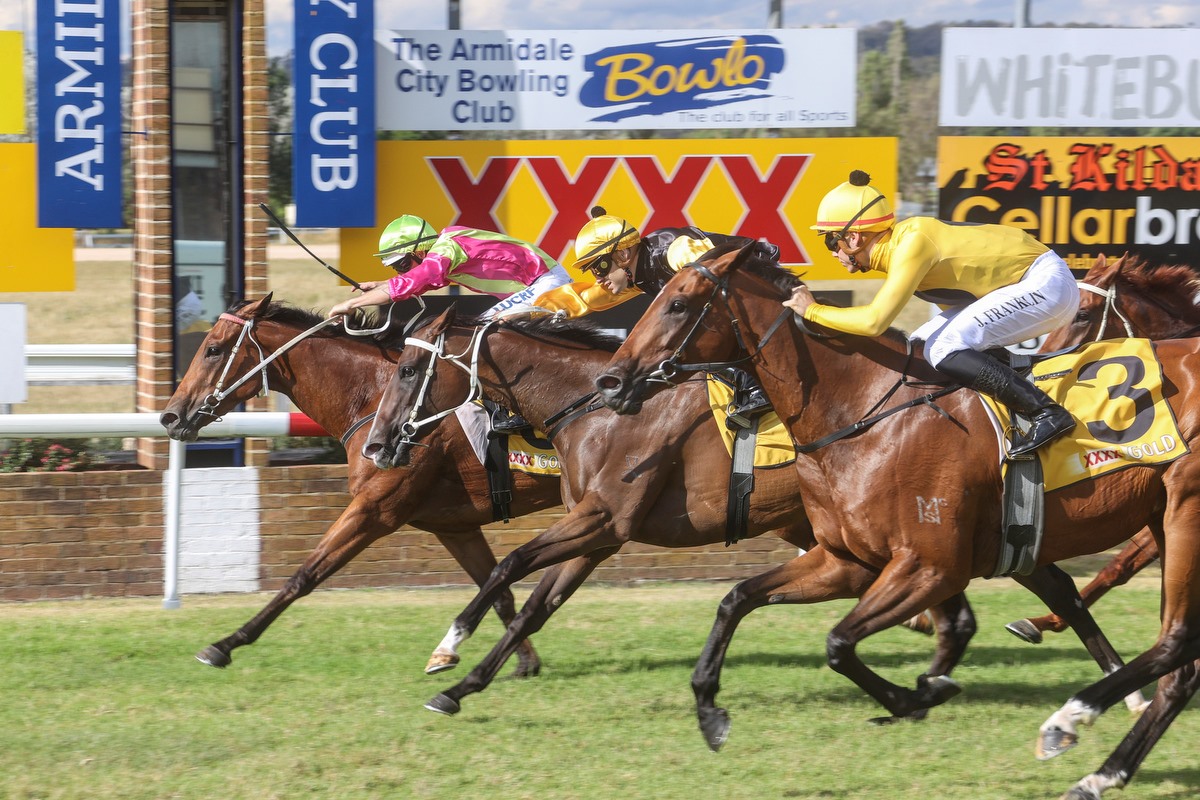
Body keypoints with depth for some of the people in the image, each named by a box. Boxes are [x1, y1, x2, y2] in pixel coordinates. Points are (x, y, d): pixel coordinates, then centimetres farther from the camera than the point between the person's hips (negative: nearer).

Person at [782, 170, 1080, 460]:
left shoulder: (911, 246, -23)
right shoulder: (897, 242, 5)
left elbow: (873, 321, -30)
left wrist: (812, 311, -18)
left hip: (1045, 282, -10)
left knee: (945, 350, -22)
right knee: (922, 346, 6)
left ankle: (1047, 413, -22)